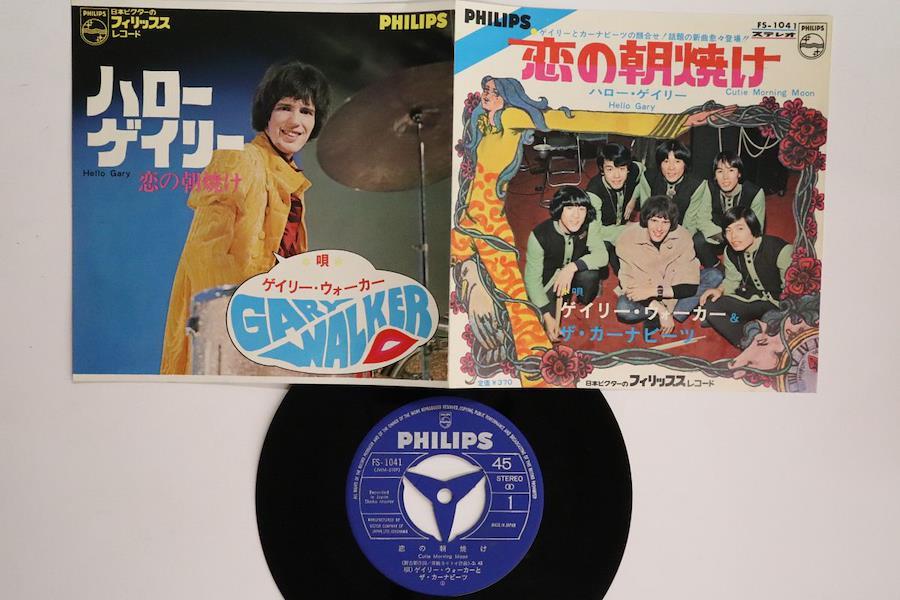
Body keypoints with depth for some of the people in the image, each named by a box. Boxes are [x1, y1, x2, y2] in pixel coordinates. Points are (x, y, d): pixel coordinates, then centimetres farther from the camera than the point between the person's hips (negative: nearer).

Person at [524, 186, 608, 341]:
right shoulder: (539, 236, -29)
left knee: (590, 274, -31)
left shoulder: (589, 226, -19)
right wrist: (548, 317, -29)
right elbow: (532, 279, -25)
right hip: (548, 282, -2)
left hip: (574, 275, 2)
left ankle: (586, 304, 3)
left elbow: (602, 256, -26)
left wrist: (572, 267, -42)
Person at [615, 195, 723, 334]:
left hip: (673, 288, 3)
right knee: (623, 309, -34)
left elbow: (691, 286, -18)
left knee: (714, 276, -15)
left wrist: (654, 291, -29)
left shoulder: (683, 237, -18)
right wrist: (662, 310, -32)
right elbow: (631, 285, -21)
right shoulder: (628, 238, -22)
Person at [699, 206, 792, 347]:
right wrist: (720, 290, -9)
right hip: (751, 300, 6)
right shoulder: (730, 252, -3)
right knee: (709, 307, -13)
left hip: (779, 303, -6)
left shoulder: (780, 250, -23)